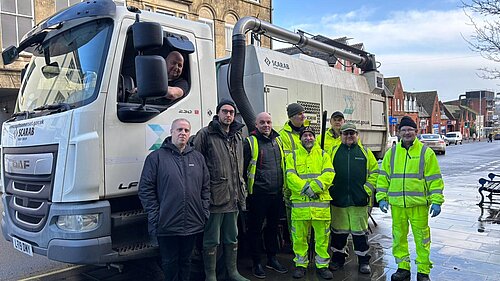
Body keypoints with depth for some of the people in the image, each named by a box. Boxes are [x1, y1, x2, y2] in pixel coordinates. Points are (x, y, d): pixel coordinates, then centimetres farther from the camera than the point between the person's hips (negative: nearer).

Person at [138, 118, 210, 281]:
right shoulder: (156, 157, -2)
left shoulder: (198, 157, 10)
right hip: (167, 224, -3)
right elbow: (145, 189, -5)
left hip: (193, 224, 4)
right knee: (170, 263, 10)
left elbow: (206, 187, 12)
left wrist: (204, 211, 4)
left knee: (185, 260, 18)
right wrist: (155, 216, -10)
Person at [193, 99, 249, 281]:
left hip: (233, 197, 7)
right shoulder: (205, 134, -6)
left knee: (232, 238, 18)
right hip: (214, 197, -6)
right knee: (212, 240, 5)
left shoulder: (237, 137, 15)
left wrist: (241, 191, 18)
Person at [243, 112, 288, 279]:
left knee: (273, 227, 17)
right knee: (256, 229, 6)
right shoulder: (250, 142, -7)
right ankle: (257, 263, 19)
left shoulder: (278, 140, 10)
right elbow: (242, 167, -8)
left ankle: (272, 259, 31)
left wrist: (284, 187, 16)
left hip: (276, 194, 6)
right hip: (258, 194, -5)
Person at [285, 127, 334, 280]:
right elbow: (290, 177, -4)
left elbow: (328, 175, -3)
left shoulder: (323, 155, 11)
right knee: (299, 236, 7)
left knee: (322, 236, 6)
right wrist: (305, 188, -17)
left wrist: (314, 186, -16)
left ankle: (322, 265, 20)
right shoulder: (293, 156, 9)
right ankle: (300, 264, 22)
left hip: (321, 201, 1)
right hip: (299, 202, 0)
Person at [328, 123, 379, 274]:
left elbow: (374, 172, 7)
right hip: (338, 199, 1)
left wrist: (368, 190, -3)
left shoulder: (365, 152, 7)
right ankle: (338, 258, 28)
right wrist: (330, 189, -3)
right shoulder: (333, 151, 6)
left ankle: (363, 261, 22)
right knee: (338, 231, 11)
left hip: (359, 200, 0)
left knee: (360, 231, 7)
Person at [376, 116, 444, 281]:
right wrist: (382, 198, 4)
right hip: (396, 203, 3)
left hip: (419, 203, -3)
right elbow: (383, 177, 10)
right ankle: (403, 268, 26)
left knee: (421, 237, 5)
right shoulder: (391, 153, 8)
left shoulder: (426, 152, 0)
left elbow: (434, 179, -1)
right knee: (399, 236, 11)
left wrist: (436, 201, -6)